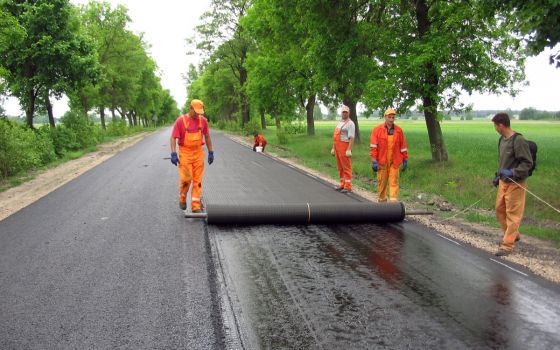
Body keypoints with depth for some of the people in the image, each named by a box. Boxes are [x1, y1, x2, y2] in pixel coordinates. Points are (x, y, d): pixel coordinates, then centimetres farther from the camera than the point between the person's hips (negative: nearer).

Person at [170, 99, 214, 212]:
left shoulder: (203, 120, 2)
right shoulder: (180, 120, -8)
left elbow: (207, 137, 12)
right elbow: (173, 138, -8)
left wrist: (210, 152, 11)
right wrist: (173, 154, -16)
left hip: (198, 153, 3)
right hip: (185, 153, -3)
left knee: (197, 180, 3)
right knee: (186, 178, -7)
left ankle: (196, 206, 8)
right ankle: (182, 199, 21)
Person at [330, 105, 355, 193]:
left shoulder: (350, 124, -8)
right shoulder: (339, 123, 19)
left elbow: (351, 138, -17)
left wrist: (349, 150, -24)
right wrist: (333, 148, 19)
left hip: (344, 147, -9)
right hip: (337, 147, 9)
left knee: (346, 167, -5)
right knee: (340, 167, 13)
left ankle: (348, 187, -2)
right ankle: (342, 185, 21)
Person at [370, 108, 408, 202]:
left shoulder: (399, 130, 4)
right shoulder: (377, 129, -2)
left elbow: (403, 146, 10)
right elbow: (373, 146, -5)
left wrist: (405, 159, 10)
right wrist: (374, 161, -11)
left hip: (394, 161, 1)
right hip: (381, 161, -1)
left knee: (394, 182, -3)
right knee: (382, 182, 7)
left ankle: (393, 201, -5)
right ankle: (382, 200, 21)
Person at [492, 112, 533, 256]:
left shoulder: (518, 140, -19)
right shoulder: (502, 139, 6)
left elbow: (528, 163, -17)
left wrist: (512, 173, -25)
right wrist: (498, 175, 17)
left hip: (515, 183, -9)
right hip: (503, 182, 9)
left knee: (513, 214, 0)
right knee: (500, 209, 17)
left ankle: (507, 245, 5)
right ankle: (513, 235, 36)